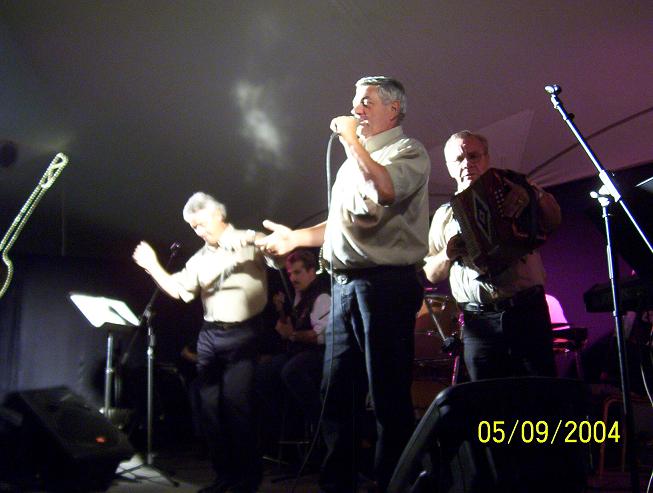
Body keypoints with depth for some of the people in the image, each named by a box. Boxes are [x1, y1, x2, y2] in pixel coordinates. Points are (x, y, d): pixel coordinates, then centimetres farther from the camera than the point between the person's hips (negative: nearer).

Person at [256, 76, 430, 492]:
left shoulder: (408, 150, -1)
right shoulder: (355, 160, 24)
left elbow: (384, 190, -23)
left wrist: (351, 138, -12)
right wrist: (294, 237, 19)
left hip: (385, 284, -8)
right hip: (345, 285, 9)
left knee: (389, 396, -4)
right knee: (337, 394, 11)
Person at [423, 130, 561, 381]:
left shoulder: (513, 194, 13)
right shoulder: (444, 215, 15)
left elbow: (553, 222, -5)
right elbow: (431, 274, 14)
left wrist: (535, 196, -25)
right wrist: (448, 255, -7)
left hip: (528, 312, -1)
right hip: (479, 322, 1)